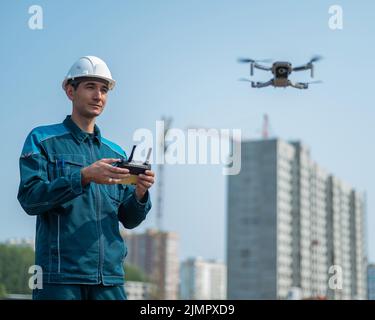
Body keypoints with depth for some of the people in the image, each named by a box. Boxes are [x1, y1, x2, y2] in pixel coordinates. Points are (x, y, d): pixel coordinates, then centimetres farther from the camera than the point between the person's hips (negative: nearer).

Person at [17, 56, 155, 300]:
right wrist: (83, 176, -19)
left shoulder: (116, 153, 16)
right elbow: (30, 198, -9)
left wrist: (140, 194, -7)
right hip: (60, 274, -4)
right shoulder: (42, 140, 5)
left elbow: (129, 219, 14)